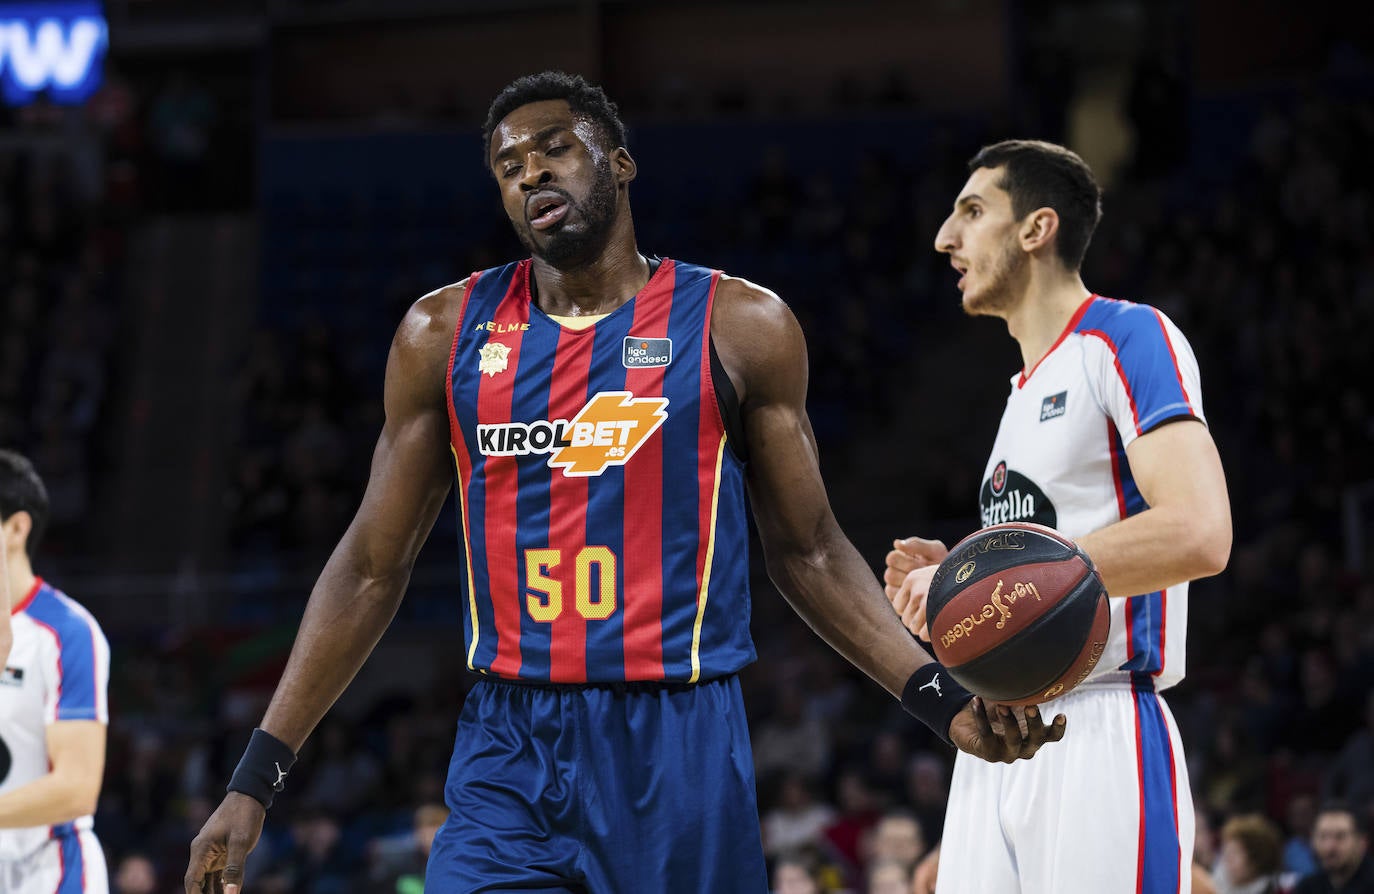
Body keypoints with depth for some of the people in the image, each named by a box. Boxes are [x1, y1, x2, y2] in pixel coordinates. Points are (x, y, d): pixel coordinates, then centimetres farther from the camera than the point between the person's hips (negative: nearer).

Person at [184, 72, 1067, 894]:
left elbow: (808, 552, 9)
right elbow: (374, 565, 10)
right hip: (509, 754, 1)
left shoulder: (739, 327, 2)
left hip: (680, 750, -1)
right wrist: (257, 779, 5)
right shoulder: (447, 333, 6)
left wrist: (941, 698, -5)